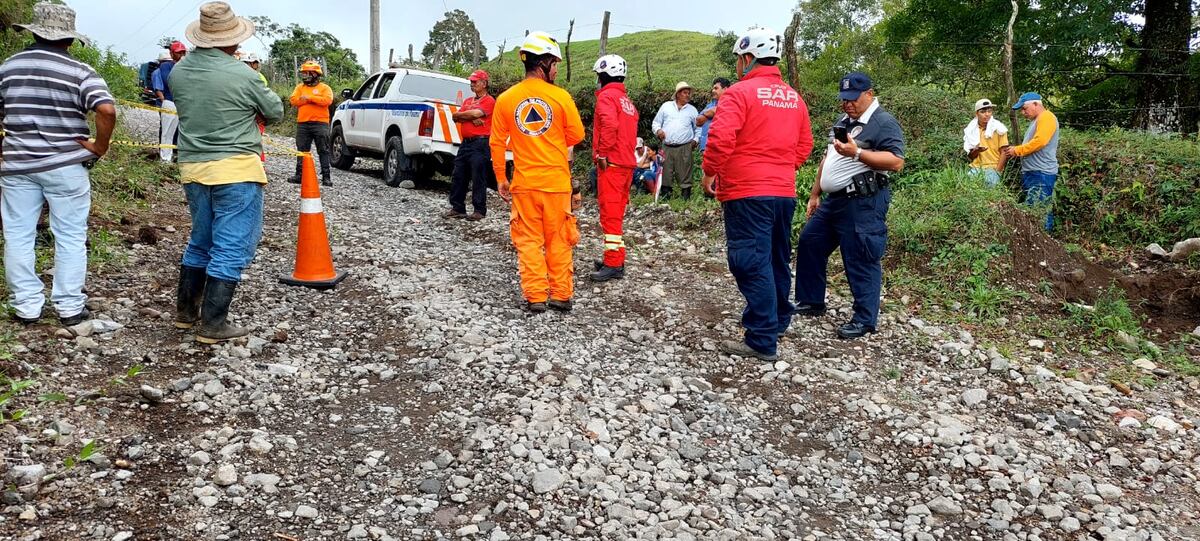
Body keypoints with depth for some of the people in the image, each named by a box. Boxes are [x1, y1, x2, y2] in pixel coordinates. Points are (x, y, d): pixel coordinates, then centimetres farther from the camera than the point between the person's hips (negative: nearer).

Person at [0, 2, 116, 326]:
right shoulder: (80, 72, -8)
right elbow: (107, 110, -23)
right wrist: (99, 146, -10)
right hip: (66, 166, -3)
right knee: (70, 238, 7)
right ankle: (70, 307, 11)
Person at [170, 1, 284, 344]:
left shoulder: (179, 72, 4)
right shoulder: (242, 74, -14)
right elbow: (275, 112, 0)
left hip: (193, 168, 7)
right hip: (235, 170, -7)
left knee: (200, 242, 21)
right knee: (231, 249, 0)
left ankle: (185, 311, 30)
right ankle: (212, 325, 1)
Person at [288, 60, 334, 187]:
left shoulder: (324, 88, 3)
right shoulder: (300, 87, 16)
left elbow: (327, 100, -15)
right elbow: (293, 100, 2)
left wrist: (310, 97, -14)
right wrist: (307, 99, -10)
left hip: (320, 123, -4)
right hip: (302, 123, 4)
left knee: (323, 151, -3)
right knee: (302, 150, 8)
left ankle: (326, 176, -2)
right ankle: (299, 174, 14)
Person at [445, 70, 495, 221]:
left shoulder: (489, 100, -2)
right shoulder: (467, 101, 21)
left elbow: (475, 113, -18)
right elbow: (456, 117, 9)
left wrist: (461, 115, 1)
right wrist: (472, 118, -8)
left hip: (480, 143, -8)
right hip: (465, 143, 8)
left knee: (478, 179, -6)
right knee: (458, 177, 8)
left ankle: (479, 211, 0)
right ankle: (457, 208, 15)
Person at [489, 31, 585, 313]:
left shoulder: (506, 99, -1)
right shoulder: (561, 96, -7)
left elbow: (497, 143, 2)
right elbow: (576, 135, -1)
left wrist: (500, 179, 11)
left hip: (524, 182, 1)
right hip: (557, 181, -1)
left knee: (529, 240, 8)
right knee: (558, 241, 10)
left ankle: (535, 296, 9)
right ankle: (561, 294, 16)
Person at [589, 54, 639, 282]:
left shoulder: (607, 96, -8)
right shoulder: (627, 100, 20)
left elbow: (609, 124, -25)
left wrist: (602, 153, -20)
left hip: (611, 163, -9)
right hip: (627, 162, 9)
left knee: (610, 212, -8)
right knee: (617, 212, 16)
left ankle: (613, 265, -9)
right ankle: (616, 259, 23)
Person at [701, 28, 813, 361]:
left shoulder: (740, 93, -10)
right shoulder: (794, 98, 12)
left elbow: (721, 138, -21)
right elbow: (804, 145, 17)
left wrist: (709, 172, -7)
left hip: (747, 194, -8)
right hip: (784, 193, 8)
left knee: (752, 264, -5)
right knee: (777, 259, 19)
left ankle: (762, 342, -5)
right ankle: (777, 321, 35)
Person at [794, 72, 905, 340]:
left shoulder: (884, 122, -10)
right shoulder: (843, 121, 18)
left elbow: (896, 162, -21)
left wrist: (856, 152, -27)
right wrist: (814, 195, 22)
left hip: (863, 205, -9)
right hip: (834, 201, 10)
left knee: (861, 262, -5)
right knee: (809, 244, 14)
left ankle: (865, 320, 5)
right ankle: (811, 302, 27)